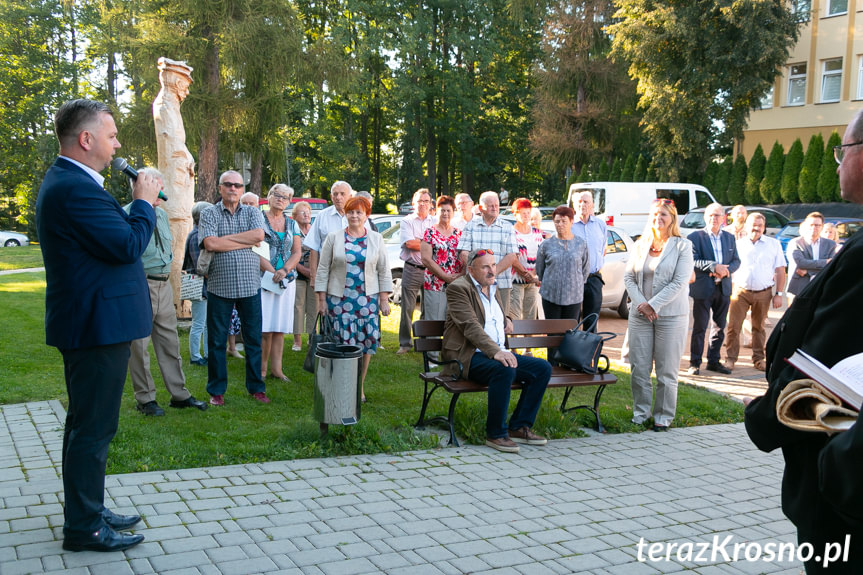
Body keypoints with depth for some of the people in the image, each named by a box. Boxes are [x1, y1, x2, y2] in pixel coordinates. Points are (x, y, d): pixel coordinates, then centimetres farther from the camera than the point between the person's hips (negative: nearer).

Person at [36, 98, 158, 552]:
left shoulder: (64, 181, 13)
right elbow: (129, 246, -21)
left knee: (85, 424, 19)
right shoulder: (75, 188, -22)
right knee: (94, 427, -2)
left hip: (84, 325, 11)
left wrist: (136, 207, 7)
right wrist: (144, 203, -9)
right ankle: (84, 527, 9)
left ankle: (85, 511, 33)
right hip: (98, 326, -11)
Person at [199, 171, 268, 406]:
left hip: (250, 285, 1)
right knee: (217, 340, 6)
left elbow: (259, 235, -10)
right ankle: (216, 390, 17)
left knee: (253, 339, 7)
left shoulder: (252, 212, 9)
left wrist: (225, 237, -10)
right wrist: (246, 241, -9)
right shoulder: (209, 214, 3)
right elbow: (210, 243, -13)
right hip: (220, 286, -1)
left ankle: (256, 387, 19)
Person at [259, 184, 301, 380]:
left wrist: (284, 271, -9)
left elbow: (297, 252, 8)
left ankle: (276, 368, 9)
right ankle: (261, 368, 3)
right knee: (264, 328, -8)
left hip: (286, 280, 4)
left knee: (280, 327, 4)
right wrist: (272, 272, -15)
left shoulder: (292, 224, 15)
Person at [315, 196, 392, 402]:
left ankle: (360, 387, 14)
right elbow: (323, 270, 6)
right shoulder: (334, 238, 6)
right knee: (342, 342, -5)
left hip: (367, 300, 1)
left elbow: (384, 271, 10)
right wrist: (321, 299, 1)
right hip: (339, 298, -1)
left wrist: (384, 299, 3)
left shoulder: (376, 239, 10)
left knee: (366, 342, 0)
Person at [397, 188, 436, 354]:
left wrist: (419, 243, -11)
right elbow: (409, 243, -10)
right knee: (407, 308, -1)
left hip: (431, 270, 2)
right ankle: (405, 344, 6)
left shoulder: (435, 222, 12)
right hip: (412, 270, -2)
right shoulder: (407, 221, 5)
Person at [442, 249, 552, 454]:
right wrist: (495, 352, -34)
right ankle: (495, 433, -22)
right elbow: (471, 326, -21)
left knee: (543, 368, -8)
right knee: (505, 370, -36)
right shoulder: (458, 288, -8)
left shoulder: (493, 289, 19)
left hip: (498, 353, 9)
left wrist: (506, 320, 14)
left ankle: (519, 427, -2)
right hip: (467, 357, -8)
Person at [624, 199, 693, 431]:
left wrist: (653, 305, -14)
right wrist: (640, 303, -7)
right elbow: (628, 277, 8)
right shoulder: (640, 245, 10)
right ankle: (640, 412, 19)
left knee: (666, 371, 2)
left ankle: (664, 416, 13)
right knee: (639, 368, 6)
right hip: (639, 315, 4)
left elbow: (679, 282, -10)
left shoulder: (682, 246, -2)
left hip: (670, 316, -3)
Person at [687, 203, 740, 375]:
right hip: (703, 288, -5)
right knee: (699, 327, -1)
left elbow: (736, 261, 10)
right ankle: (695, 362, 8)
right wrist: (714, 266, -23)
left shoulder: (729, 238, 12)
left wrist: (725, 270, -11)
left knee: (720, 327, 11)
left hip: (723, 288, 5)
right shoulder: (695, 237, -4)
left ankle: (714, 361, 21)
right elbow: (693, 261, -14)